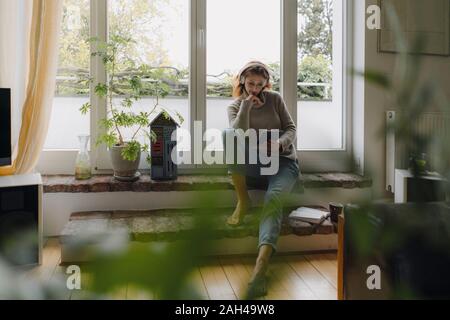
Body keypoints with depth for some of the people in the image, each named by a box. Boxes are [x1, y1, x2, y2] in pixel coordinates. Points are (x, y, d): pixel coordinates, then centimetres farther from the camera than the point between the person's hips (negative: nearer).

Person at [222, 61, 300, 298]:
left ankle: (261, 265, -56)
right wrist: (246, 105, -14)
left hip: (283, 162, -1)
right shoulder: (235, 107, 9)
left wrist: (280, 143, -16)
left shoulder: (275, 99, 11)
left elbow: (291, 128, 5)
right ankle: (243, 201, -23)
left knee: (273, 199, -35)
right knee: (226, 135, -28)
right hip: (255, 165, 1)